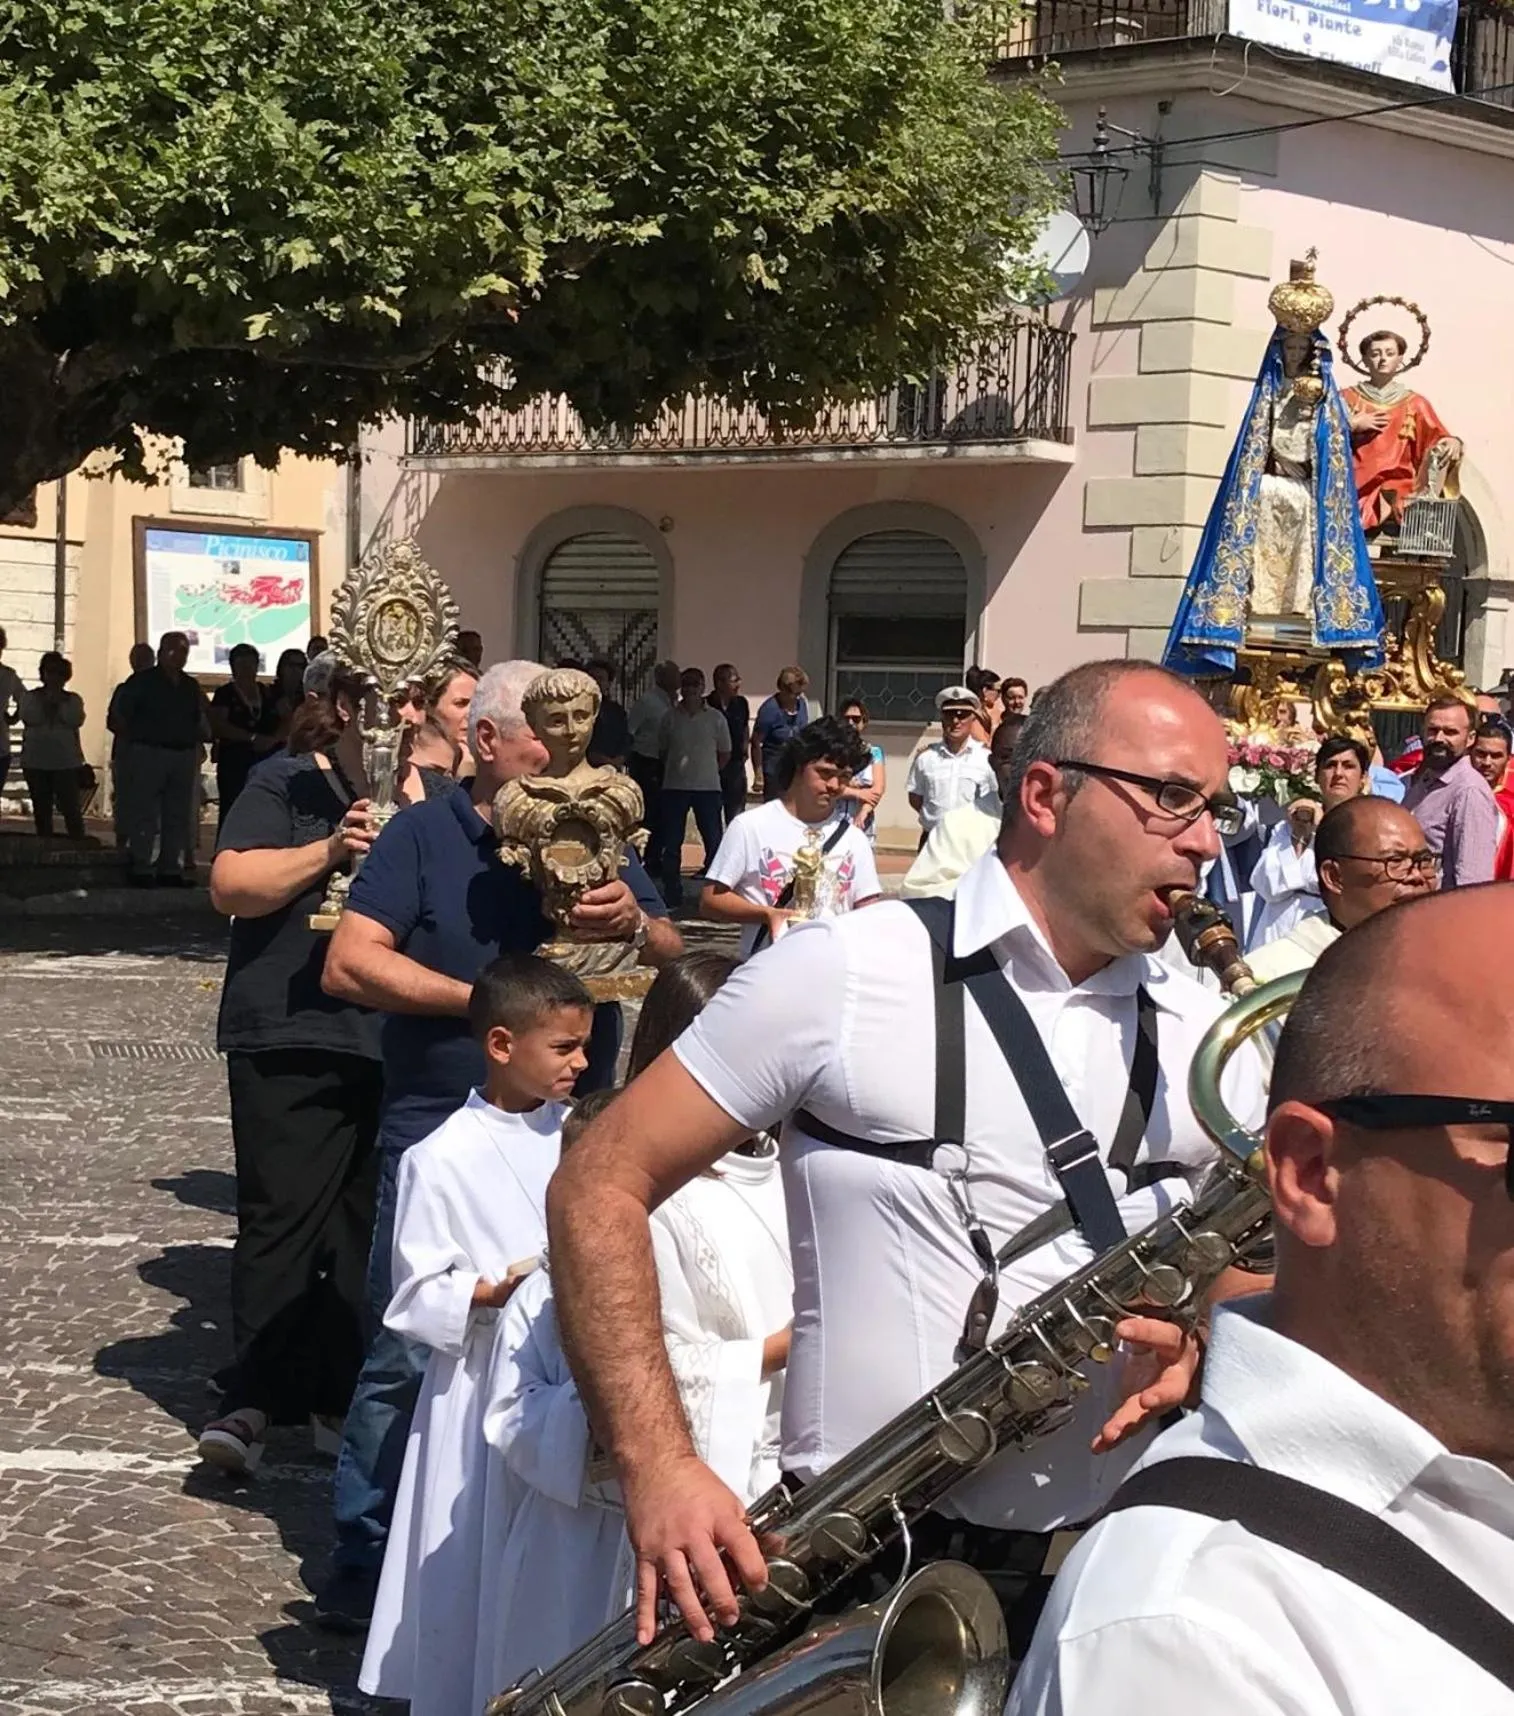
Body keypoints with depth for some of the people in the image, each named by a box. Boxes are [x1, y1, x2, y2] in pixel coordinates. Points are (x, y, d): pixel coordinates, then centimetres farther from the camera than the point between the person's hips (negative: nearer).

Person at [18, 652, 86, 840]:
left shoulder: (73, 699, 9)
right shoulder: (30, 697, 10)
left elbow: (76, 720, -8)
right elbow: (29, 718, -8)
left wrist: (60, 702, -9)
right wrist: (45, 701, -8)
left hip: (66, 762, -1)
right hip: (35, 762, 1)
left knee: (71, 808, -8)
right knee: (41, 810, 3)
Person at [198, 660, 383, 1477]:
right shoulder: (287, 785, -3)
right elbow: (230, 884, -14)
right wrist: (330, 850, -24)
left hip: (392, 1041, 5)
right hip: (293, 1038, -5)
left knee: (365, 1221, 8)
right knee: (282, 1217, -6)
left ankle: (339, 1388, 16)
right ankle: (249, 1401, -2)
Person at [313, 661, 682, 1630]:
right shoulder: (424, 835, -2)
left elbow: (672, 958, 8)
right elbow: (348, 965, -11)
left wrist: (635, 923, -15)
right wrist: (482, 997, -14)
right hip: (442, 1130, -4)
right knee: (409, 1354, -4)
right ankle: (364, 1559, 6)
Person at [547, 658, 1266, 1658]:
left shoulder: (1211, 1045, 8)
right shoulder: (844, 974, -5)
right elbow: (600, 1191, -3)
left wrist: (1204, 1347, -6)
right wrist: (659, 1468, -15)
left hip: (1104, 1574, 4)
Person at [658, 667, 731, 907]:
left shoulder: (715, 718, 2)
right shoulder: (671, 717, 4)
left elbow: (725, 754, 10)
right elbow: (663, 750, 12)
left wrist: (708, 771, 5)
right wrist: (678, 770, 8)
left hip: (707, 787, -1)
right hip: (675, 787, 1)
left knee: (714, 841, -1)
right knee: (672, 843, 4)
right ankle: (672, 895, 12)